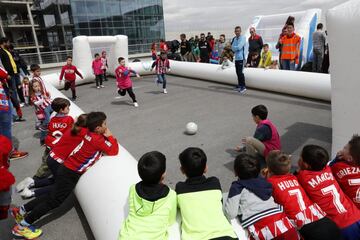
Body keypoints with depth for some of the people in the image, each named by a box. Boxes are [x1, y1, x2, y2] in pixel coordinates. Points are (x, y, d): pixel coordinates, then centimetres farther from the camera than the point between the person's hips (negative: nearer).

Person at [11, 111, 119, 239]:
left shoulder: (91, 134, 1)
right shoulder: (97, 139, -24)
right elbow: (114, 151, -22)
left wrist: (106, 136, 1)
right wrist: (110, 136, -13)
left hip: (68, 169, 8)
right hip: (70, 173, -8)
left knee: (52, 196, 21)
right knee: (54, 201, 5)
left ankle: (21, 210, 32)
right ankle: (22, 226, 16)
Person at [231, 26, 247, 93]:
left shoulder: (242, 38, -7)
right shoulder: (234, 38, 13)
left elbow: (239, 47, -16)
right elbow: (233, 48, 5)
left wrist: (233, 47, -1)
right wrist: (235, 48, -13)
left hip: (241, 57, -7)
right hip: (236, 57, 7)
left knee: (240, 72, -11)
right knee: (238, 72, 10)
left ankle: (243, 86, -5)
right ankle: (239, 85, 20)